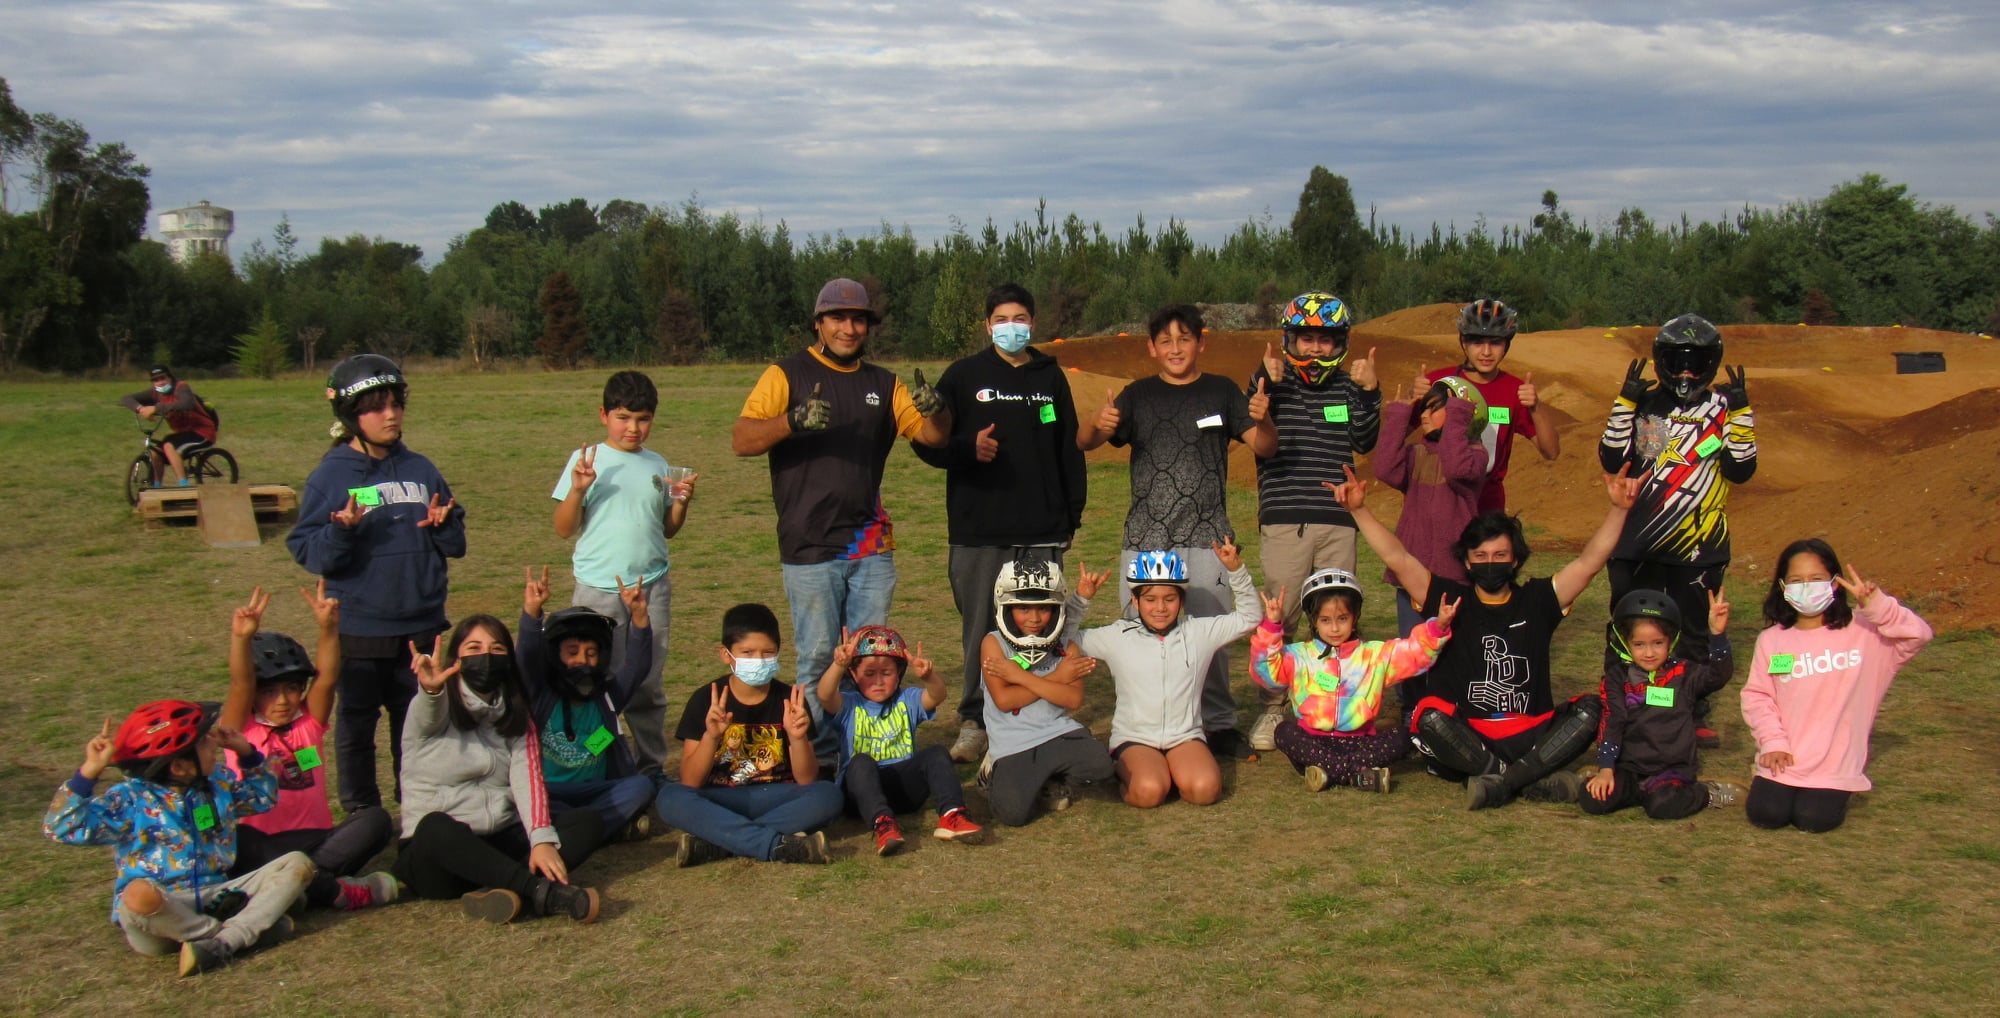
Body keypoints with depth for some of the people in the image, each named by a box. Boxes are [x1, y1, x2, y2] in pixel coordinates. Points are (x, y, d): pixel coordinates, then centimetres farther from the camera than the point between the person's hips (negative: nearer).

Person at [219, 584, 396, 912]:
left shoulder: (310, 722, 12)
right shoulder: (241, 729, 6)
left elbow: (327, 677, -5)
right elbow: (240, 685, -13)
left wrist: (328, 628, -22)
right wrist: (242, 637, -31)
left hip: (315, 839, 3)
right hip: (262, 845, -2)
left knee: (375, 820, -23)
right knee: (231, 840, -36)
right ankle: (333, 890, -36)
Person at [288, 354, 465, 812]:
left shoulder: (421, 470, 6)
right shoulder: (331, 475, -4)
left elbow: (456, 545, 10)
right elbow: (307, 552, -9)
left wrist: (442, 524, -11)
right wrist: (341, 531, -27)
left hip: (421, 627, 3)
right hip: (358, 631, -3)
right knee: (356, 726, 9)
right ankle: (361, 814, 23)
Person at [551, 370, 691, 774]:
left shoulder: (657, 465, 10)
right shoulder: (586, 460, -2)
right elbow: (563, 529, -4)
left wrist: (681, 502, -3)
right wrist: (578, 489, -19)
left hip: (652, 586, 3)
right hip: (599, 589, -3)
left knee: (648, 684, 8)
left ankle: (651, 765, 18)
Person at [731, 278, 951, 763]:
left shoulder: (884, 383, 13)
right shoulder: (787, 375, 0)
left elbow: (933, 435, 7)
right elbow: (741, 440, -11)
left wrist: (935, 408, -17)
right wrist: (793, 420, -30)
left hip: (872, 546, 4)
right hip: (810, 548, -4)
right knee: (818, 659, 0)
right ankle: (819, 755, 10)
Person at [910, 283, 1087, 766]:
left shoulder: (1051, 377, 12)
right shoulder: (964, 376, 5)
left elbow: (1069, 449, 16)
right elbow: (926, 441, 2)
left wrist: (1072, 514, 13)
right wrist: (968, 448, -17)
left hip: (1042, 530, 2)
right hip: (978, 530, -2)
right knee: (981, 630, 2)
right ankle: (975, 721, 12)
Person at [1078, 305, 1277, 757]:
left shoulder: (1221, 392, 9)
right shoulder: (1139, 395, 9)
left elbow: (1265, 447, 2)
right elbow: (1084, 441, 0)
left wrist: (1262, 421, -21)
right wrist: (1098, 425, -24)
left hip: (1207, 537, 0)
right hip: (1145, 537, 1)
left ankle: (1218, 723, 14)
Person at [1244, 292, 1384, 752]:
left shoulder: (1348, 384, 12)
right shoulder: (1271, 379, 5)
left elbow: (1364, 443, 2)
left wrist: (1369, 394, -9)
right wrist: (1268, 387, -20)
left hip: (1337, 518, 3)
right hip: (1284, 518, -2)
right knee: (1278, 617, -4)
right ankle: (1271, 708, 6)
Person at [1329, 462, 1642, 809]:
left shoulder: (1537, 601, 11)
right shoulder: (1451, 600, 7)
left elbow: (1589, 561, 3)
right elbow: (1397, 559, -2)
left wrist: (1618, 509, -10)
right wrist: (1359, 510, -13)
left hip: (1530, 739, 2)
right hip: (1466, 741, -2)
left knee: (1591, 708, -22)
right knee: (1429, 718, -32)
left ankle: (1500, 779, -32)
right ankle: (1535, 780, -31)